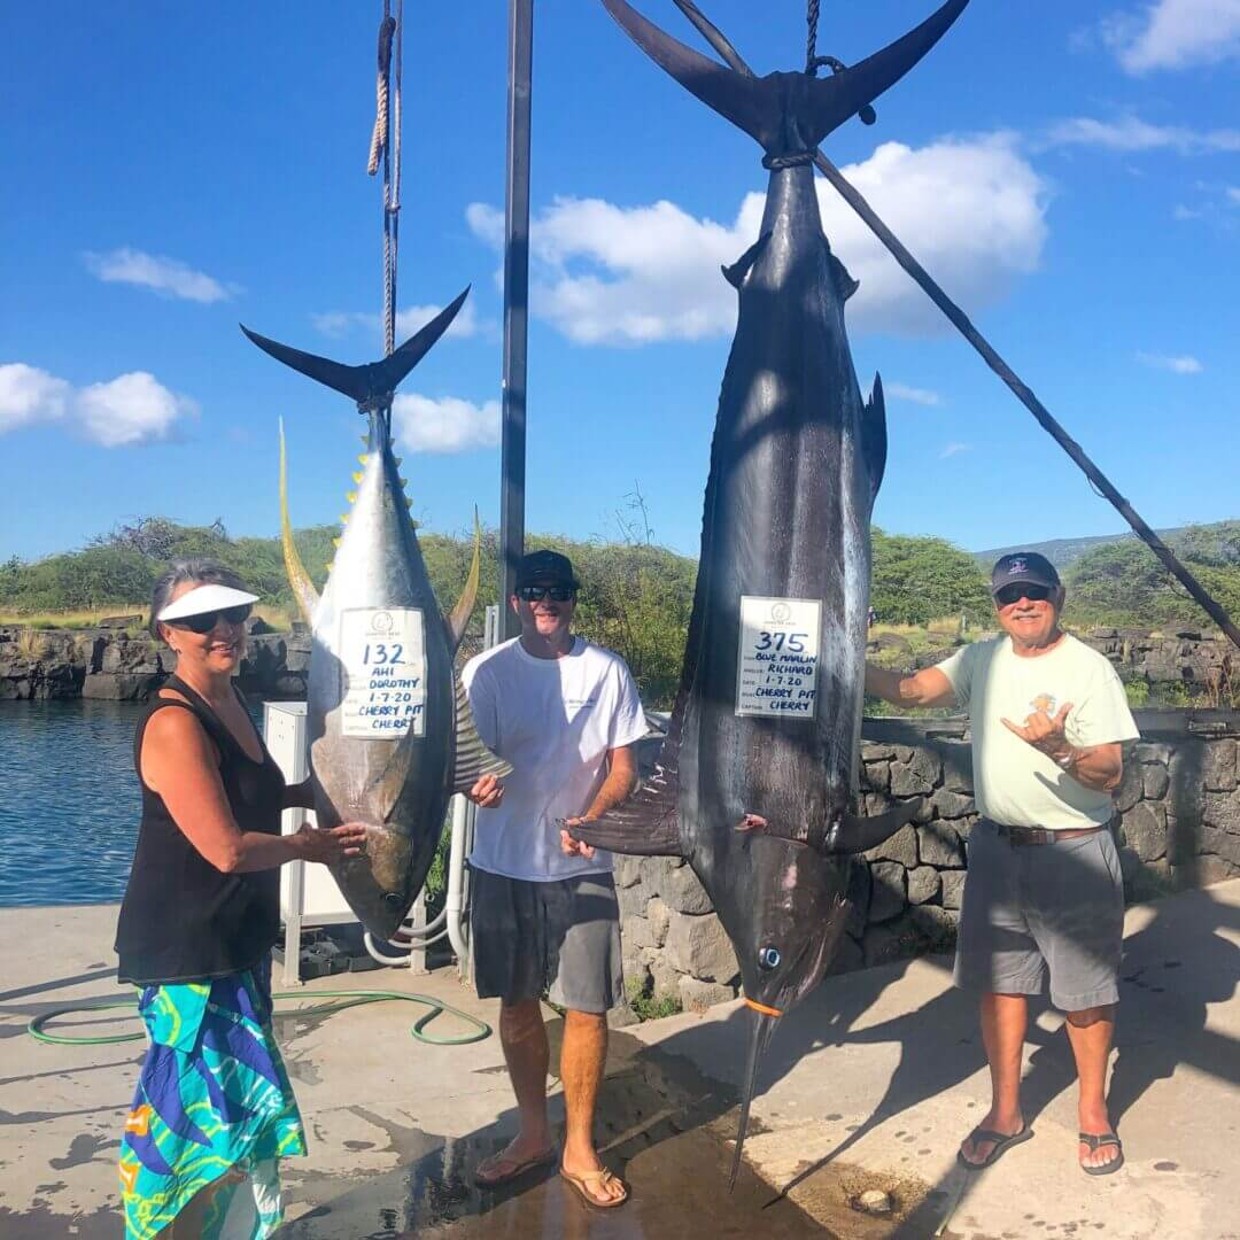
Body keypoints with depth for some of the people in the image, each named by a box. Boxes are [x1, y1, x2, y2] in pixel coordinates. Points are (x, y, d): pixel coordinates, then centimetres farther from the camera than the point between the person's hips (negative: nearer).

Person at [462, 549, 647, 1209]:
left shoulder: (607, 672, -2)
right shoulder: (487, 671, -3)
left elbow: (624, 768, 0)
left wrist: (590, 819, -19)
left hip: (582, 867, 0)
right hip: (504, 865, 1)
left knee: (587, 1006, 3)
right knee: (517, 1003, 13)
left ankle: (579, 1148, 23)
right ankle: (533, 1134, 32)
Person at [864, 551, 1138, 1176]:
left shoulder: (1088, 668, -11)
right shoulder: (981, 660, 3)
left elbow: (1110, 773, -15)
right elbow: (912, 690, -11)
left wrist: (1060, 749, -35)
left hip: (1074, 851, -4)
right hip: (997, 846, 4)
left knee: (1084, 990, 8)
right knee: (998, 981, 12)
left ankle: (1093, 1114, 29)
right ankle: (1005, 1112, 28)